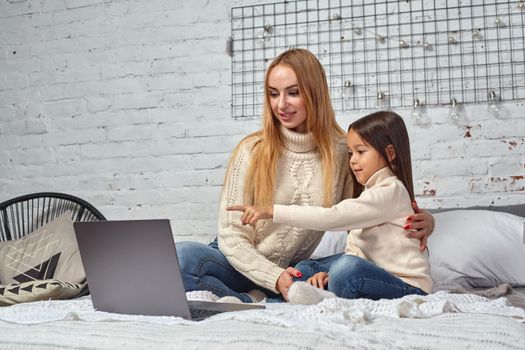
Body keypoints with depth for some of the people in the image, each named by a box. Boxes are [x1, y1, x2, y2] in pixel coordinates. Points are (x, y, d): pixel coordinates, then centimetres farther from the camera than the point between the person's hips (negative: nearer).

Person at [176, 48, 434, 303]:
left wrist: (419, 222, -13)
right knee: (182, 256, -32)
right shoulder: (252, 150, -8)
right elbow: (231, 234, -7)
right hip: (240, 263, -1)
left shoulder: (343, 153, -2)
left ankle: (257, 301, -15)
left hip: (287, 273, 1)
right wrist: (275, 277, -23)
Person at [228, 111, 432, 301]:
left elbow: (332, 217, -26)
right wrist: (330, 272, -9)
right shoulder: (370, 192, 18)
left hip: (408, 287, -10)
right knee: (305, 269, 6)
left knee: (349, 268, -38)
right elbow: (355, 249, 11)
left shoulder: (391, 191, -14)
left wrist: (271, 211, -27)